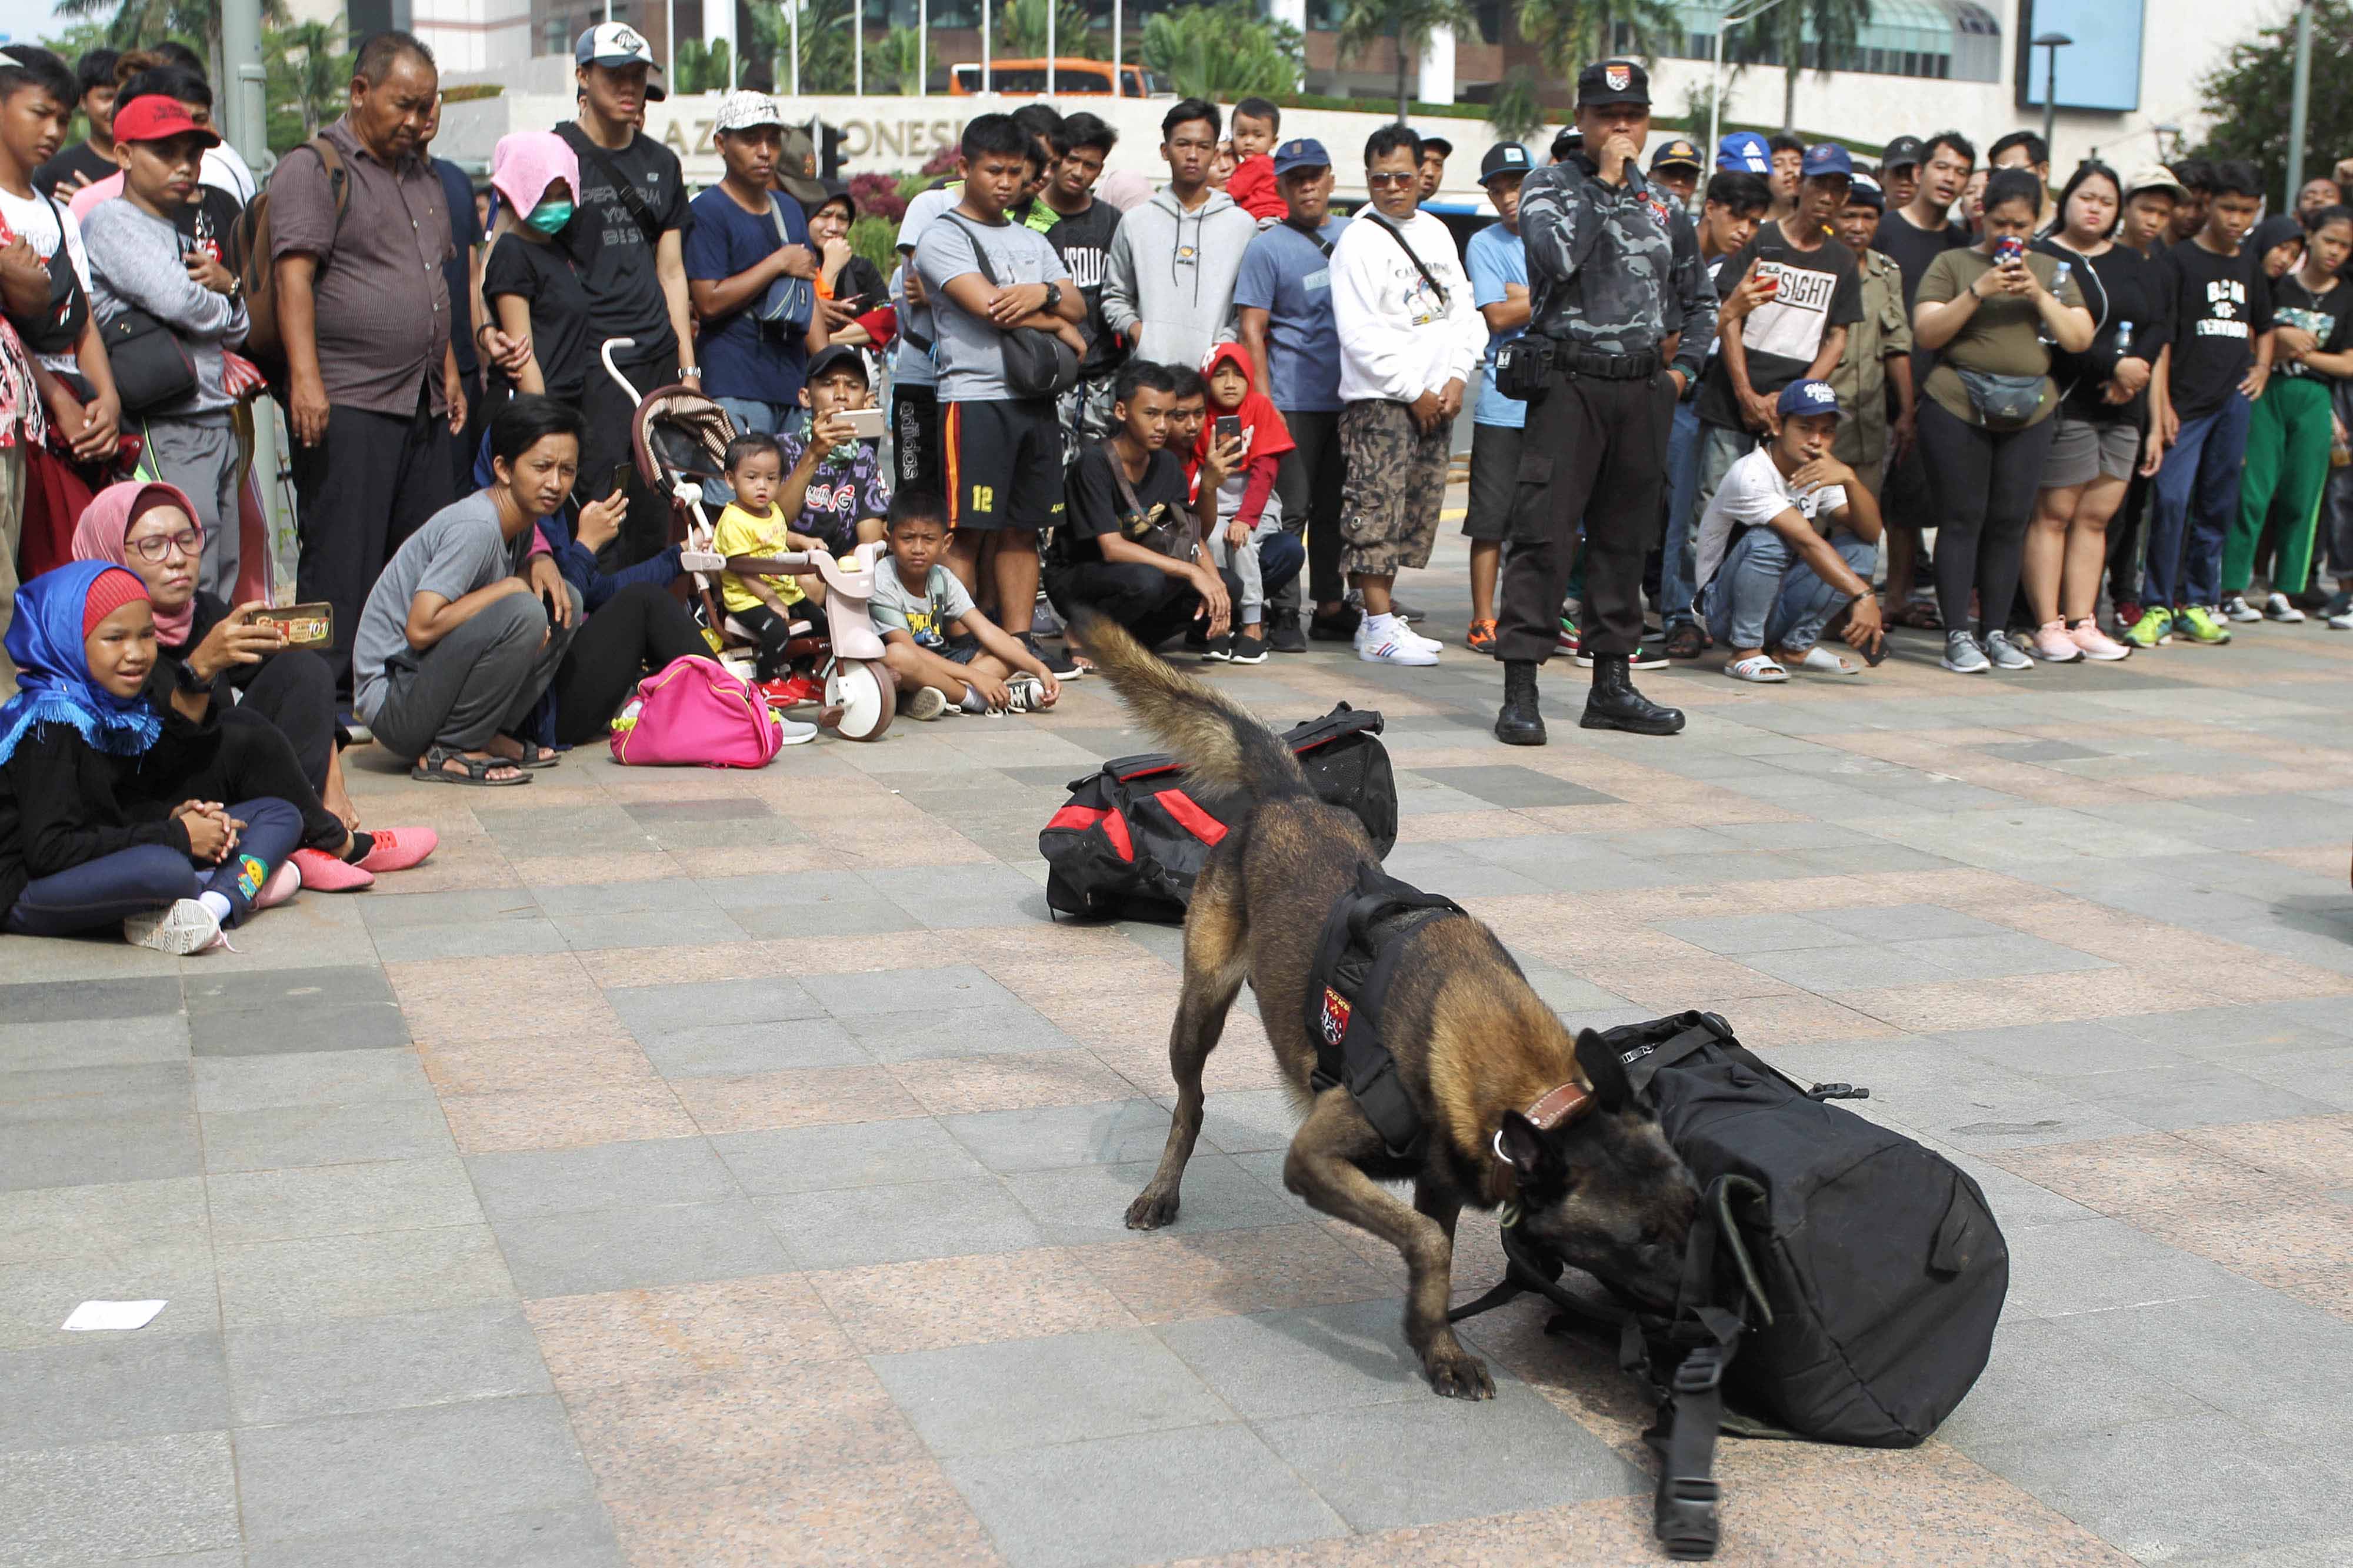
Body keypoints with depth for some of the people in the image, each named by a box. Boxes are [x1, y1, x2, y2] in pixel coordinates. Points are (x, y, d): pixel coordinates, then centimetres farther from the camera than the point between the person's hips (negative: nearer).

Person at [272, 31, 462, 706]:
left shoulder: (422, 179, 20)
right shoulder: (313, 170, -5)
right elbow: (294, 277, -14)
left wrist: (448, 368, 19)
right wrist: (306, 378, -23)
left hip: (423, 405, 8)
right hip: (346, 403, -8)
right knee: (341, 558, -7)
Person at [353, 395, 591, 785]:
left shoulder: (520, 519, 6)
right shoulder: (476, 527, -22)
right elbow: (421, 629, -28)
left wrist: (539, 563, -4)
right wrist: (513, 586, -19)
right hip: (393, 705, -9)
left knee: (564, 601, 4)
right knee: (524, 612, -28)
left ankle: (493, 735, 3)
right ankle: (449, 752, -15)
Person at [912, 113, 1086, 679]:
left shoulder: (1033, 241, 21)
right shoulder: (944, 238, -1)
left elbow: (1079, 305, 12)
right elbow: (987, 305, -14)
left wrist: (1045, 294, -11)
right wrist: (1059, 326, -3)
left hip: (1037, 399, 7)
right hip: (975, 396, -6)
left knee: (1022, 528, 8)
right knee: (967, 532, -7)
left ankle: (1020, 642, 13)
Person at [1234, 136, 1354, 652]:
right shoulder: (1267, 247, -1)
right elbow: (1252, 329, -5)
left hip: (1348, 398, 5)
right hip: (1294, 401, -5)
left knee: (1337, 508, 11)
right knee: (1290, 508, -5)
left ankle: (1331, 607, 19)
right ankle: (1283, 613, 1)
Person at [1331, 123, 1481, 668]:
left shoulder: (1436, 231, 14)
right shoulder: (1358, 240, -6)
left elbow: (1464, 312, 14)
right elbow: (1359, 333, -12)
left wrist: (1456, 378, -1)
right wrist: (1412, 392, -12)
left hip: (1437, 400, 7)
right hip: (1379, 399, -7)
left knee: (1417, 511, 8)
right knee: (1377, 510, -10)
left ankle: (1378, 616, 16)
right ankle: (1379, 629, -8)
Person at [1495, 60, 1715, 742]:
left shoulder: (1661, 206, 16)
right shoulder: (1550, 186, 1)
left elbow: (1699, 298, 28)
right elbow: (1556, 257, -21)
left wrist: (1684, 367, 14)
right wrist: (1604, 183, -13)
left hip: (1644, 390, 5)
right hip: (1569, 384, -5)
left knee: (1625, 538, 10)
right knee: (1545, 534, -10)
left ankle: (1612, 685, 17)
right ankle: (1520, 690, -8)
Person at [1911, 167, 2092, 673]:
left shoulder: (2052, 271, 15)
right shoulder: (1952, 264, 6)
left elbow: (2080, 339, 7)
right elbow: (1927, 333, -5)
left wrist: (2039, 295, -6)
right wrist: (1979, 291, -14)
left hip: (2030, 409, 3)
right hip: (1958, 404, -3)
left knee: (2010, 523, 3)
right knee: (1962, 518, -5)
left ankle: (1995, 632, 10)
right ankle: (1958, 635, -2)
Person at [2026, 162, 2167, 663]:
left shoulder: (2135, 264, 19)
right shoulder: (2042, 258, -2)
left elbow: (2159, 326, 9)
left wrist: (2133, 372, -10)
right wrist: (2114, 366, -16)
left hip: (2123, 411, 6)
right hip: (2065, 405, -6)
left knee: (2095, 518, 6)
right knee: (2054, 515, -5)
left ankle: (2082, 623, 9)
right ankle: (2048, 626, -3)